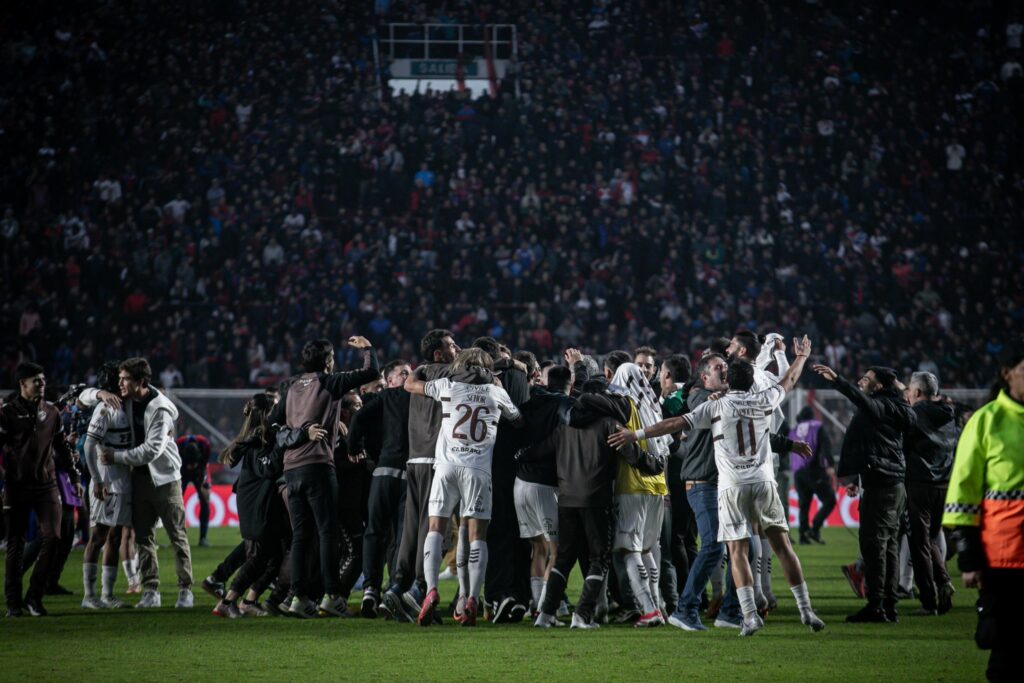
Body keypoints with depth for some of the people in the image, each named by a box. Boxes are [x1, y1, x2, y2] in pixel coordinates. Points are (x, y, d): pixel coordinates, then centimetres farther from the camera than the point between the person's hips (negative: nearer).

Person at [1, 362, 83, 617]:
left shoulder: (51, 412, 9)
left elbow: (62, 448, 19)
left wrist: (74, 477, 19)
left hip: (46, 484, 3)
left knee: (52, 537, -9)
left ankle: (34, 597, 1)